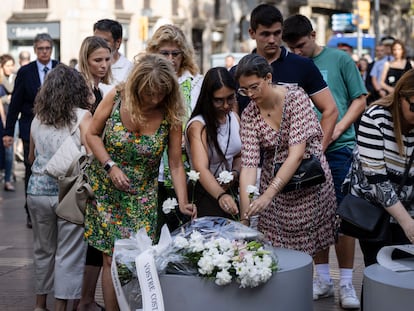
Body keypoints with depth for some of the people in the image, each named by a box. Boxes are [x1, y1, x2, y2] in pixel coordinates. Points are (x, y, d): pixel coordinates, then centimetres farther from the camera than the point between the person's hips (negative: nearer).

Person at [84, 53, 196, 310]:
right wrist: (111, 166, -15)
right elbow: (93, 134, -2)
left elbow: (176, 164, -11)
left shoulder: (171, 116, -14)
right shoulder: (116, 98, -14)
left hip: (142, 194, 0)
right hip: (107, 188, 0)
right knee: (112, 258, 0)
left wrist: (183, 202, -21)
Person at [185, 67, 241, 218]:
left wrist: (235, 173, -8)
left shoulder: (234, 118, 3)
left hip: (231, 192, 6)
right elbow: (201, 169, -33)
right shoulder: (197, 126, -19)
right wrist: (220, 196, -50)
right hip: (205, 193, -6)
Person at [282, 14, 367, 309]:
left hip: (338, 148, -3)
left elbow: (360, 100, 2)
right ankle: (323, 278, 19)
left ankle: (346, 283, 6)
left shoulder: (339, 59, 1)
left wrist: (338, 129, -11)